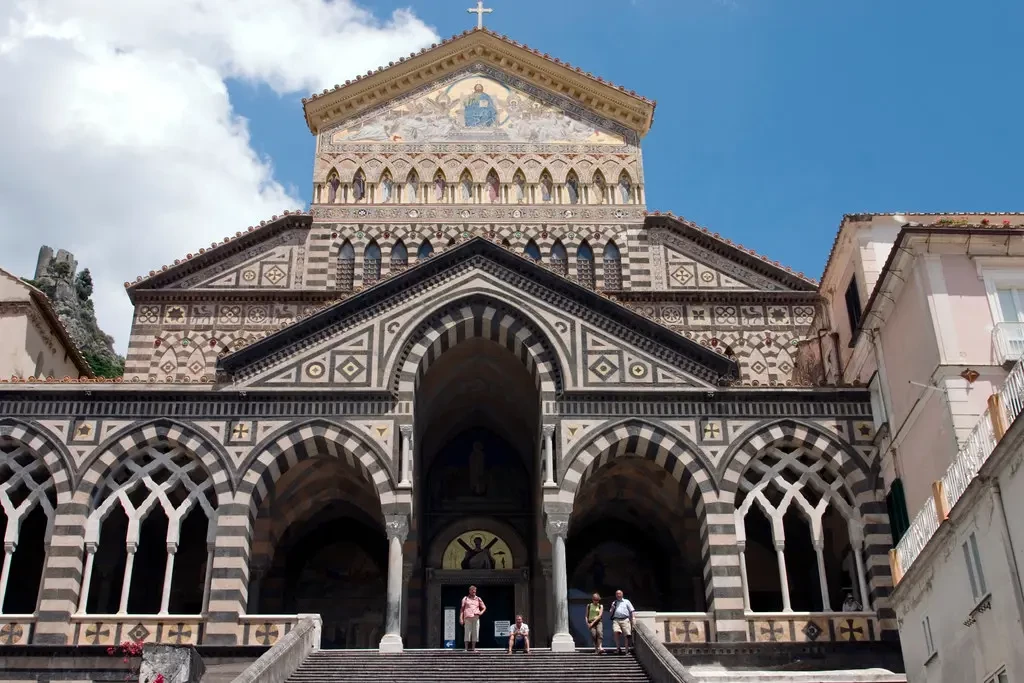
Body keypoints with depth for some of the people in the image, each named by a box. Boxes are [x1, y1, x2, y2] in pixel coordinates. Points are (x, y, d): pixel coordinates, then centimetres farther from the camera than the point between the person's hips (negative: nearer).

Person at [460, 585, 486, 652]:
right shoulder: (465, 599, 11)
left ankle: (473, 648, 6)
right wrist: (461, 618, -2)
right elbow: (462, 609, 7)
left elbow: (484, 607, 21)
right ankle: (466, 648, -4)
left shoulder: (478, 599, 17)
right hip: (468, 618, -3)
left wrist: (481, 612, 1)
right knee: (467, 633, -6)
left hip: (476, 618, 3)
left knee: (475, 633, 0)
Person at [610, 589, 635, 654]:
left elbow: (632, 611, 10)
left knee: (627, 635, -7)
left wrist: (633, 618, -3)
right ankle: (618, 648, -16)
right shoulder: (614, 603, 23)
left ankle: (627, 650, 2)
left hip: (625, 620, -1)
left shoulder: (626, 602, 16)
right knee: (616, 632, -22)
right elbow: (611, 613, 25)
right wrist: (612, 608, 6)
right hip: (616, 620, 1)